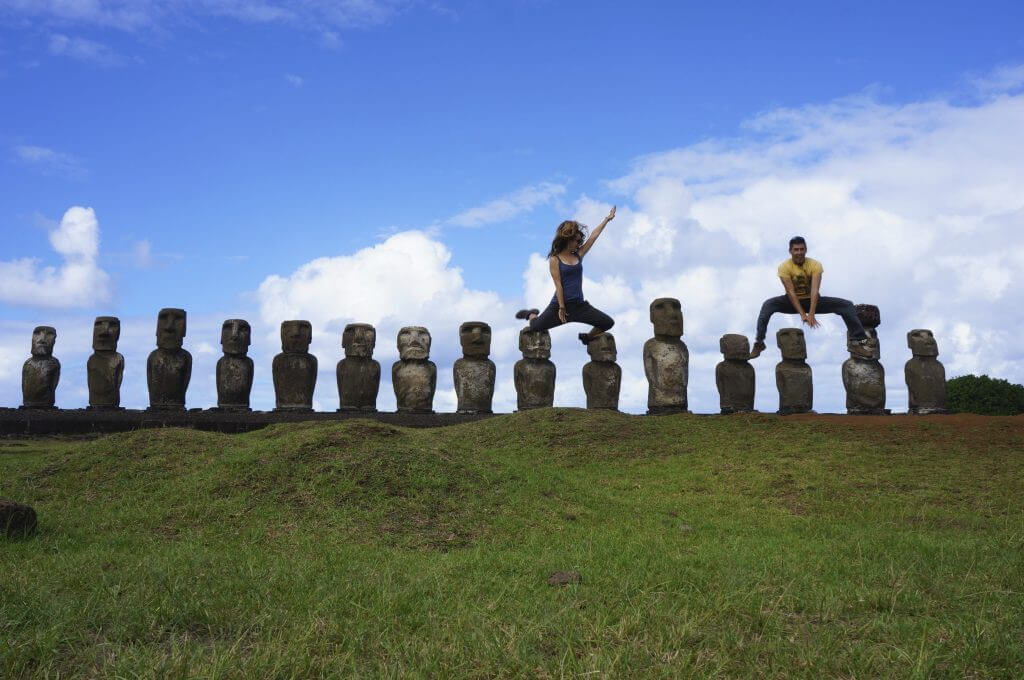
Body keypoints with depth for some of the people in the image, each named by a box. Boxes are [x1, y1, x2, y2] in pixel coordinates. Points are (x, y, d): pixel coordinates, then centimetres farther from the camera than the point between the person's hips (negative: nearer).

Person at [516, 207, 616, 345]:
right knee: (535, 327, 3)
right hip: (559, 304, -4)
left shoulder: (578, 255, 8)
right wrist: (562, 308, -15)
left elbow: (594, 236, 8)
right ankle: (531, 315, 41)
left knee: (608, 323, -6)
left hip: (579, 305, 4)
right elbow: (558, 285, -11)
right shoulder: (554, 260, -6)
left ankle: (587, 337, 24)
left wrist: (607, 219, 9)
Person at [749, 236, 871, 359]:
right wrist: (802, 314, -33)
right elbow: (791, 292, -24)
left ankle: (859, 340, -17)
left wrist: (811, 314, -37)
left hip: (811, 300, 1)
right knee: (768, 305, -32)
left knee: (847, 305, -17)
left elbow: (815, 290, -26)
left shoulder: (815, 265, -17)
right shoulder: (784, 267, -19)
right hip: (793, 302, -1)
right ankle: (759, 342, -32)